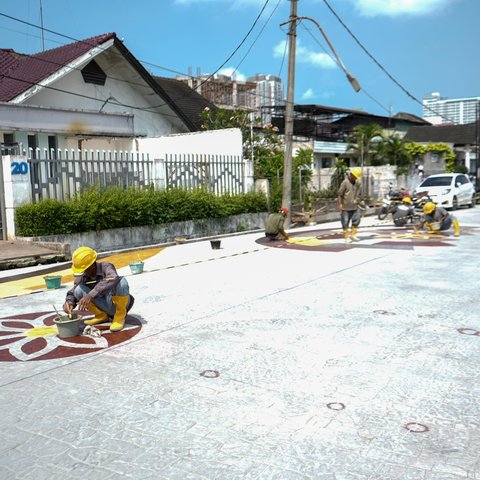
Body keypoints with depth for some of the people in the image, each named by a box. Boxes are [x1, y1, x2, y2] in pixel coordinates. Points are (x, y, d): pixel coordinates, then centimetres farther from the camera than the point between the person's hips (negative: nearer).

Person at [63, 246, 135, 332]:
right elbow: (72, 293, 1)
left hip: (118, 302, -4)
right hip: (106, 306, 4)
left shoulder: (105, 267, -22)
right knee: (78, 290, -15)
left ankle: (120, 315, -13)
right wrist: (69, 303, -24)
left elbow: (113, 278, -44)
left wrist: (91, 295, -49)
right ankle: (101, 315, 3)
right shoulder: (82, 277, -6)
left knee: (121, 281, -34)